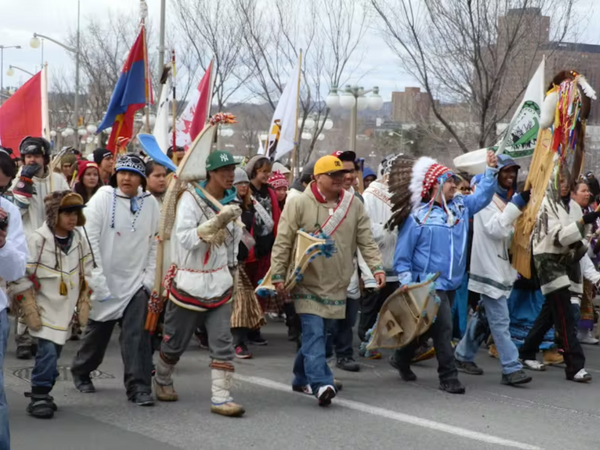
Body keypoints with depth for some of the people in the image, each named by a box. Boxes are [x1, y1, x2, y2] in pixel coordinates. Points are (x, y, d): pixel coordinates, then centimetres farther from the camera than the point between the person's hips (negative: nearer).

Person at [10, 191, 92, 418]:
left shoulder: (79, 239, 4)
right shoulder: (38, 240, -14)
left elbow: (86, 273, 15)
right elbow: (21, 276, -12)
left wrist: (84, 302, 12)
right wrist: (29, 307, -13)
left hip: (66, 308, 5)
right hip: (44, 306, -5)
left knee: (55, 351, 8)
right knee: (48, 351, -15)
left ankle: (41, 393, 21)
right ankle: (39, 397, -6)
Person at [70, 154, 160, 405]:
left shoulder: (150, 203, 0)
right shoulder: (102, 198, -9)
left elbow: (155, 243, 4)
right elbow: (90, 240, -12)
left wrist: (150, 277, -3)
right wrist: (96, 278, -17)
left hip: (136, 282, 1)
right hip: (105, 281, -1)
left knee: (137, 335, -10)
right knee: (97, 331, 14)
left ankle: (139, 386, -7)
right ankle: (81, 372, 37)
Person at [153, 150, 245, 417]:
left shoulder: (231, 202, 6)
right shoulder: (191, 199, -12)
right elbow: (184, 238, -25)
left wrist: (231, 270, 22)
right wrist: (217, 222, -34)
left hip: (220, 283, 5)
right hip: (189, 282, -4)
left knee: (223, 342, -6)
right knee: (176, 342, 9)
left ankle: (221, 398, -5)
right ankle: (162, 380, 36)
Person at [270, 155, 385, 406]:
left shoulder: (353, 205, 5)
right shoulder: (300, 204, -7)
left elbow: (366, 241, 6)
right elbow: (283, 242, -7)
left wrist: (376, 267, -7)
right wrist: (278, 276, -11)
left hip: (336, 286, 4)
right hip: (307, 283, -4)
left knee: (318, 334, 12)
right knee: (314, 333, -13)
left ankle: (302, 379, 28)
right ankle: (321, 384, -19)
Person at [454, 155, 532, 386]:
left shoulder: (509, 198, 17)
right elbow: (495, 229, -22)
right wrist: (517, 205, -24)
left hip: (501, 267, 9)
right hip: (489, 267, -9)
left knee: (484, 314, 16)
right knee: (500, 319, -12)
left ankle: (463, 355, 28)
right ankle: (511, 368, -15)